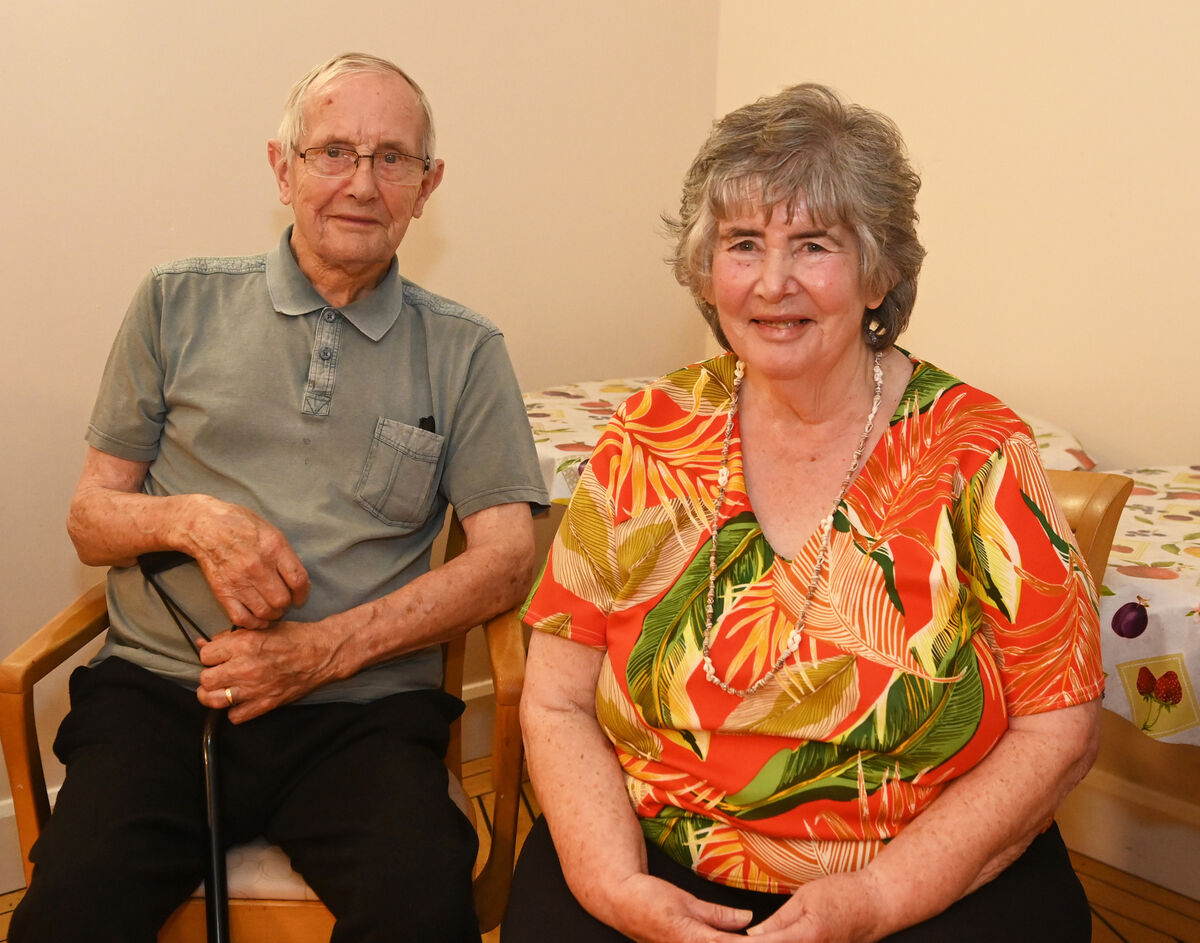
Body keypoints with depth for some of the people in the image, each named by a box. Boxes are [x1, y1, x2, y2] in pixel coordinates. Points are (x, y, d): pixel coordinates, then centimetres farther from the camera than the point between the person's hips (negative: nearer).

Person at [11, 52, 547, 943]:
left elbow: (506, 557, 1)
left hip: (362, 711, 0)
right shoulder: (178, 303, 10)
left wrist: (322, 650, -9)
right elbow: (92, 518, 13)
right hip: (158, 692, 1)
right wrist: (191, 518, -11)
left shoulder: (464, 351, 8)